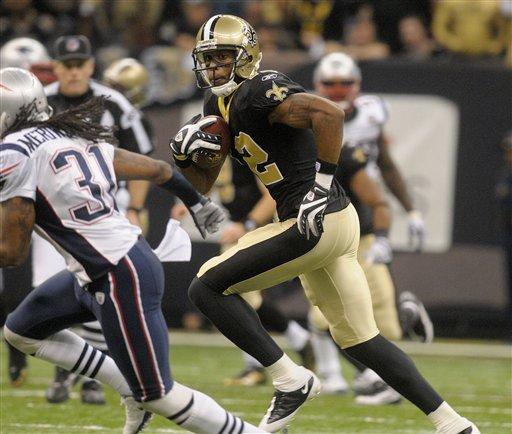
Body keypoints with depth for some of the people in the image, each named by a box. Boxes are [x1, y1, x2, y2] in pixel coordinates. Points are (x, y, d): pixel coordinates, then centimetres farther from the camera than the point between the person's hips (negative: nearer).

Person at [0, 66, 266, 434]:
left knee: (158, 397, 0)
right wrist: (196, 201, 36)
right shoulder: (73, 136, 10)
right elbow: (157, 169, 17)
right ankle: (132, 390, 21)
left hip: (119, 280, -9)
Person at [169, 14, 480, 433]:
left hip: (318, 221, -10)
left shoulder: (257, 92, -14)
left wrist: (322, 180, -28)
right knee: (359, 338, 16)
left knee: (207, 287, -7)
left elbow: (328, 113, -30)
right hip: (334, 224, 10)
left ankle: (290, 380, -5)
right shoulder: (218, 106, 15)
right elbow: (202, 184, 20)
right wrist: (184, 154, 0)